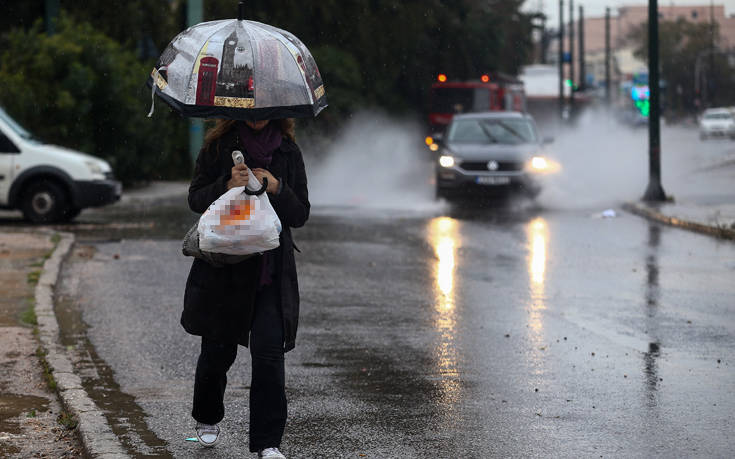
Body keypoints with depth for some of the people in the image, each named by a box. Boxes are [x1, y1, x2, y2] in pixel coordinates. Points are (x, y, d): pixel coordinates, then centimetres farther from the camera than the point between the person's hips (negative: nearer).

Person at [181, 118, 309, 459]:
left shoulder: (288, 152, 5)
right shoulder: (219, 146, 1)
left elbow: (300, 214, 4)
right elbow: (196, 199, -1)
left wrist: (276, 189, -15)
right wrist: (227, 186, -19)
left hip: (271, 271, 0)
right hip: (223, 266, 0)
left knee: (269, 351, -11)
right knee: (218, 350, 10)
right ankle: (207, 418, 38)